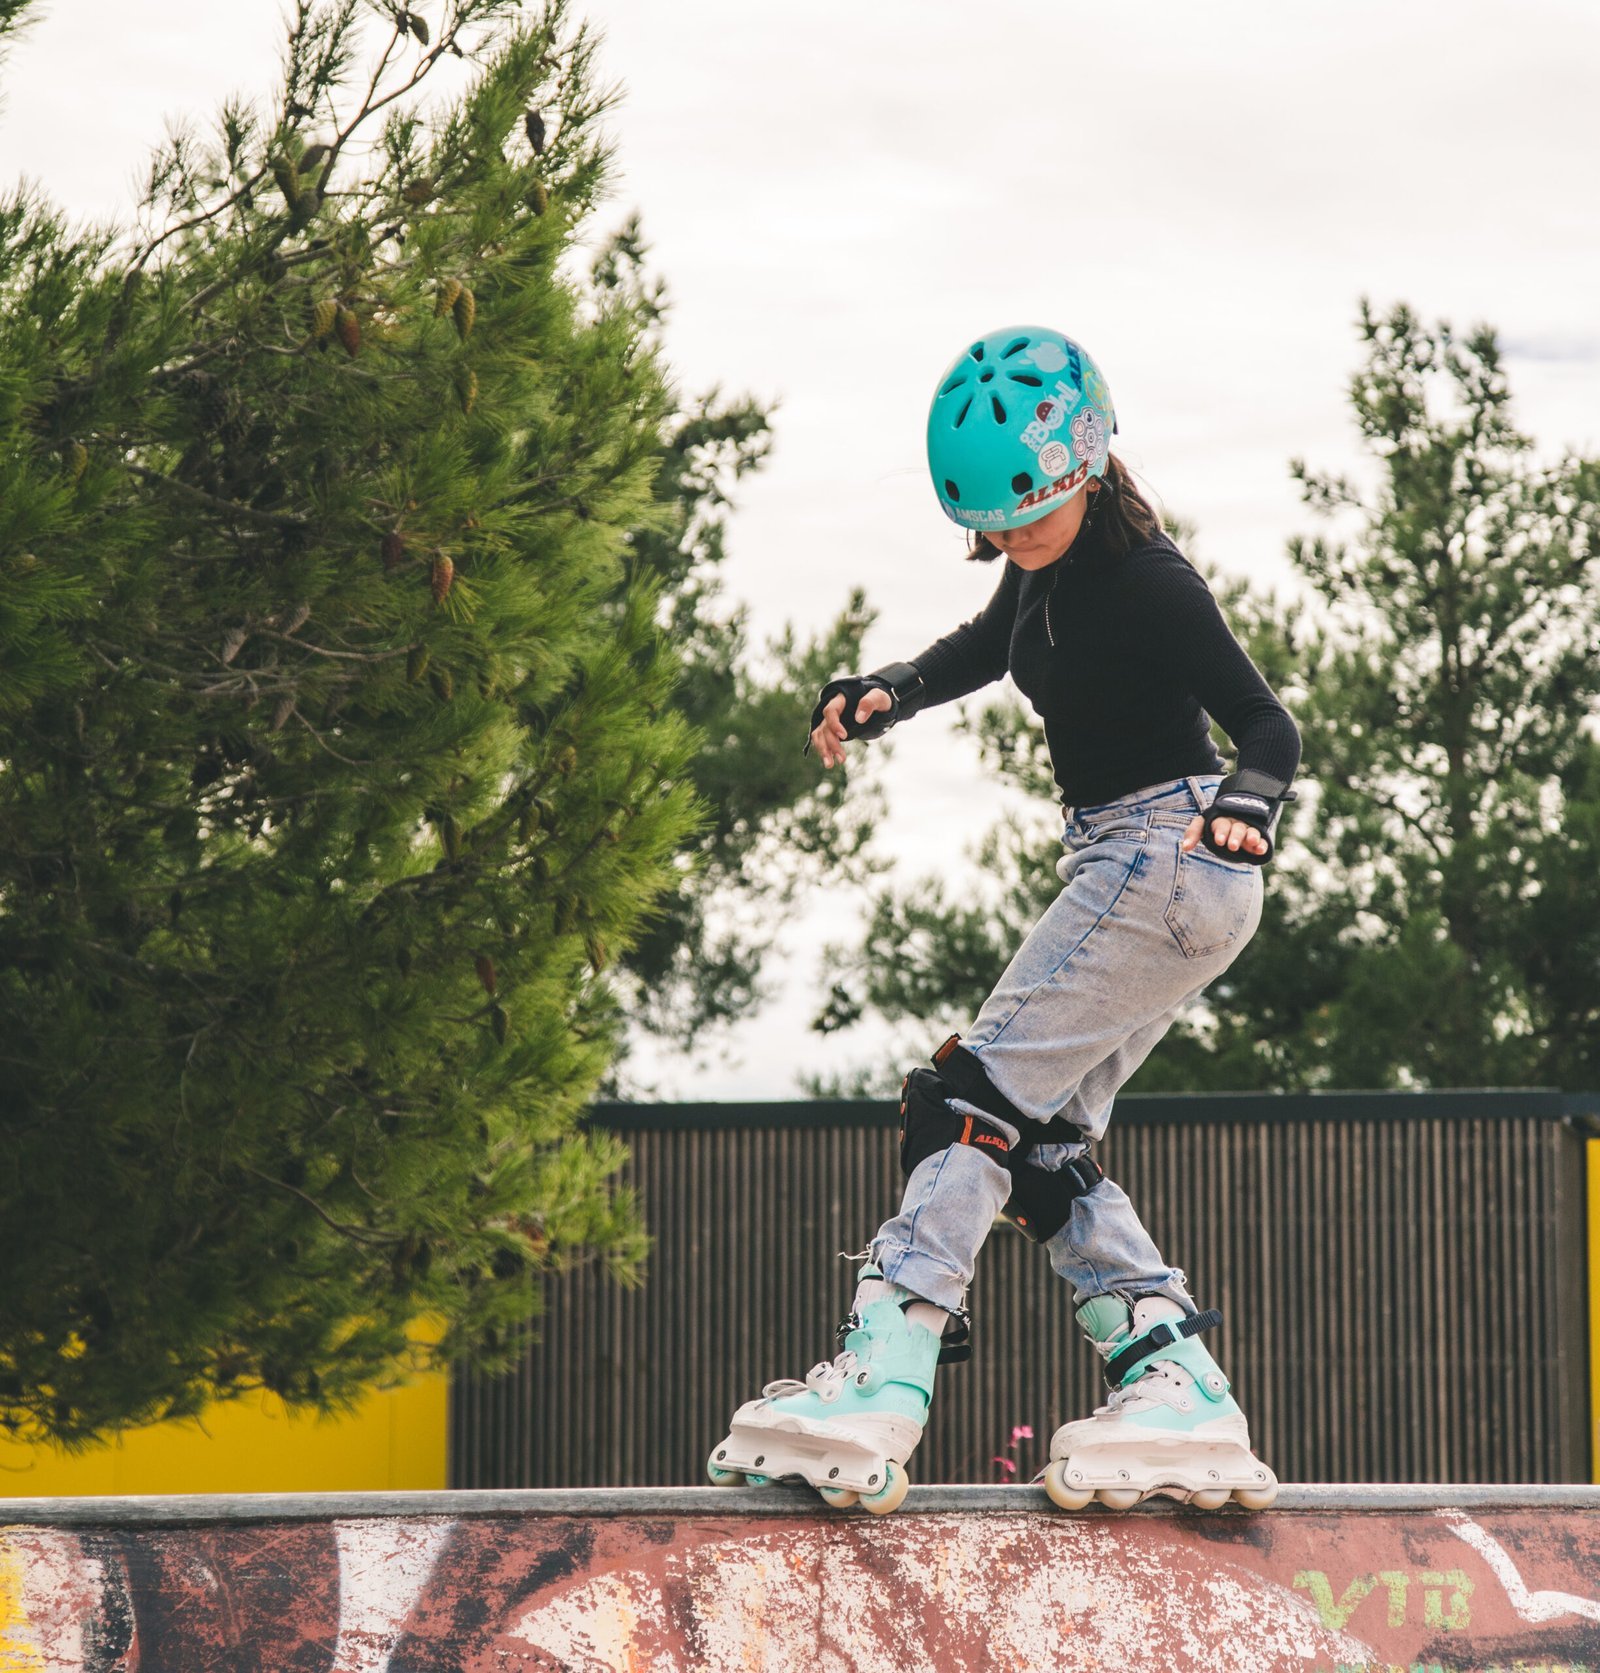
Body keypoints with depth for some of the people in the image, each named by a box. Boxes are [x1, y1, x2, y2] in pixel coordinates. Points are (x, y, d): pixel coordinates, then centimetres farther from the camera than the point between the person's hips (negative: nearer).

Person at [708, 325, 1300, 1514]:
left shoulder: (1146, 583, -16)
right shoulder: (1046, 567, 9)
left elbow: (1267, 724, -16)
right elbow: (986, 649, 28)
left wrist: (1244, 809, -37)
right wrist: (886, 693, 8)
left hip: (1167, 853, -10)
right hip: (1126, 869, 10)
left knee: (977, 1102, -15)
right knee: (1044, 1142, 4)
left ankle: (878, 1385, -23)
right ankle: (1180, 1393, -5)